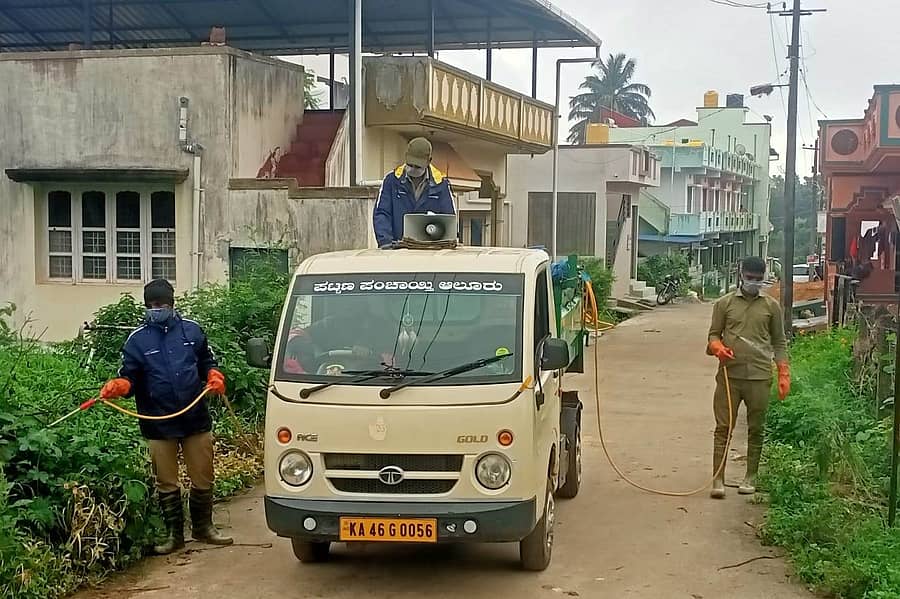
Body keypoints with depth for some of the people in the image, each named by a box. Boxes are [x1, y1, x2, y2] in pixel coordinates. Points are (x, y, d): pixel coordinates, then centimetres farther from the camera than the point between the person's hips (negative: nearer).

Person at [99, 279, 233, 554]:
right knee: (166, 483, 9)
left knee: (202, 479, 10)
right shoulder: (137, 339, 0)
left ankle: (203, 527, 29)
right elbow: (130, 377, -2)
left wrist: (214, 376, -4)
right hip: (158, 425, -1)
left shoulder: (192, 330, 5)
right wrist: (118, 386, -23)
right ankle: (174, 534, 23)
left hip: (196, 419, 1)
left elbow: (206, 361, 16)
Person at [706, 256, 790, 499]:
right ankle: (718, 480, -1)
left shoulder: (771, 306, 7)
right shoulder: (725, 303, 6)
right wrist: (717, 347, -12)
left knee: (756, 429, 7)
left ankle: (751, 477, 19)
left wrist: (784, 375, 3)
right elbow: (713, 334, 11)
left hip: (759, 376, 0)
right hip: (729, 374, 0)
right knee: (723, 427, -2)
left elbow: (779, 343, 10)